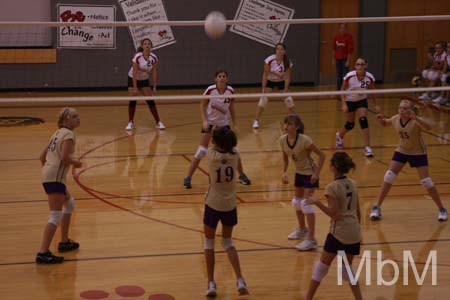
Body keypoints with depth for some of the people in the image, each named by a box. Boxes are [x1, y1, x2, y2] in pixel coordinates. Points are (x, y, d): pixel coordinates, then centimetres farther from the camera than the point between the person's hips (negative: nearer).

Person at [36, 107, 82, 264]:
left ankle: (64, 242, 33)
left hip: (47, 175, 10)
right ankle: (43, 253, -17)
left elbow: (42, 156, 20)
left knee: (70, 203, 27)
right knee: (56, 216, -11)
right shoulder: (68, 134, -8)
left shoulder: (58, 133, 19)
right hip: (56, 177, -10)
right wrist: (76, 163, -4)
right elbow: (64, 157, -21)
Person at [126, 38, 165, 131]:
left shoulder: (154, 58, -16)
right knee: (132, 100, -10)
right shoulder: (137, 57, -26)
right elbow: (134, 73, -25)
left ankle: (158, 122, 2)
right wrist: (135, 87, -27)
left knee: (150, 100, -5)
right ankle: (130, 123, 3)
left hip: (144, 80, 2)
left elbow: (154, 73, -10)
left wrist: (154, 87, -13)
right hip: (133, 79, -2)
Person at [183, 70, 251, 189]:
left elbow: (231, 108, 4)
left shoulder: (230, 91, -10)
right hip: (209, 122, -3)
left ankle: (242, 175, 21)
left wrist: (235, 124, 4)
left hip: (223, 123, 3)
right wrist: (204, 121, -20)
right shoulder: (210, 90, -18)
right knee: (202, 150, -10)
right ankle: (188, 177, -2)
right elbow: (202, 105, -8)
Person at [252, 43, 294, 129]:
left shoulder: (288, 62, -22)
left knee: (289, 99, -4)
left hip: (282, 81, 1)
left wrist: (285, 91, -20)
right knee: (263, 99, -14)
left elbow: (287, 77, -15)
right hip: (270, 81, -1)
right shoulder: (269, 60, -26)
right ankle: (256, 121, -8)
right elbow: (265, 74, -19)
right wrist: (263, 88, -21)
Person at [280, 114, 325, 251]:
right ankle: (302, 229, 44)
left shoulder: (304, 140, -28)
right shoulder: (283, 140, -10)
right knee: (297, 201, 20)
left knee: (306, 204, -14)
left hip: (310, 174, -7)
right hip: (299, 173, 8)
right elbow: (285, 158, 6)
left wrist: (317, 173, -23)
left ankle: (311, 239, -11)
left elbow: (321, 155, -20)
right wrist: (283, 172, -8)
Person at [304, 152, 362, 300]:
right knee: (346, 268, 19)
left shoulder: (332, 187, -14)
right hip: (354, 233, 6)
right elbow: (358, 212, 12)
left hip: (338, 233, -6)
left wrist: (317, 202, -13)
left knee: (322, 265, 10)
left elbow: (335, 214, -18)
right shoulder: (352, 184, 6)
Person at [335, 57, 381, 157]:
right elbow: (342, 89, -12)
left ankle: (368, 148, -14)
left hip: (362, 101, 1)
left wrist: (376, 105, -1)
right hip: (349, 101, -1)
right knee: (350, 124, 8)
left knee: (363, 121, -18)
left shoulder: (370, 78, -19)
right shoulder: (349, 76, -25)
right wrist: (344, 104, -19)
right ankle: (339, 135, 44)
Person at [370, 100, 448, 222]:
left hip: (418, 153, -4)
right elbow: (385, 123, 9)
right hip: (401, 151, 4)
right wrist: (381, 119, -14)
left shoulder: (415, 121, -28)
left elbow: (429, 126, -49)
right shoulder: (396, 119, -13)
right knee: (388, 177, -6)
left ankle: (442, 209, 10)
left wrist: (416, 118, -64)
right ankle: (377, 208, 3)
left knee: (426, 182, -8)